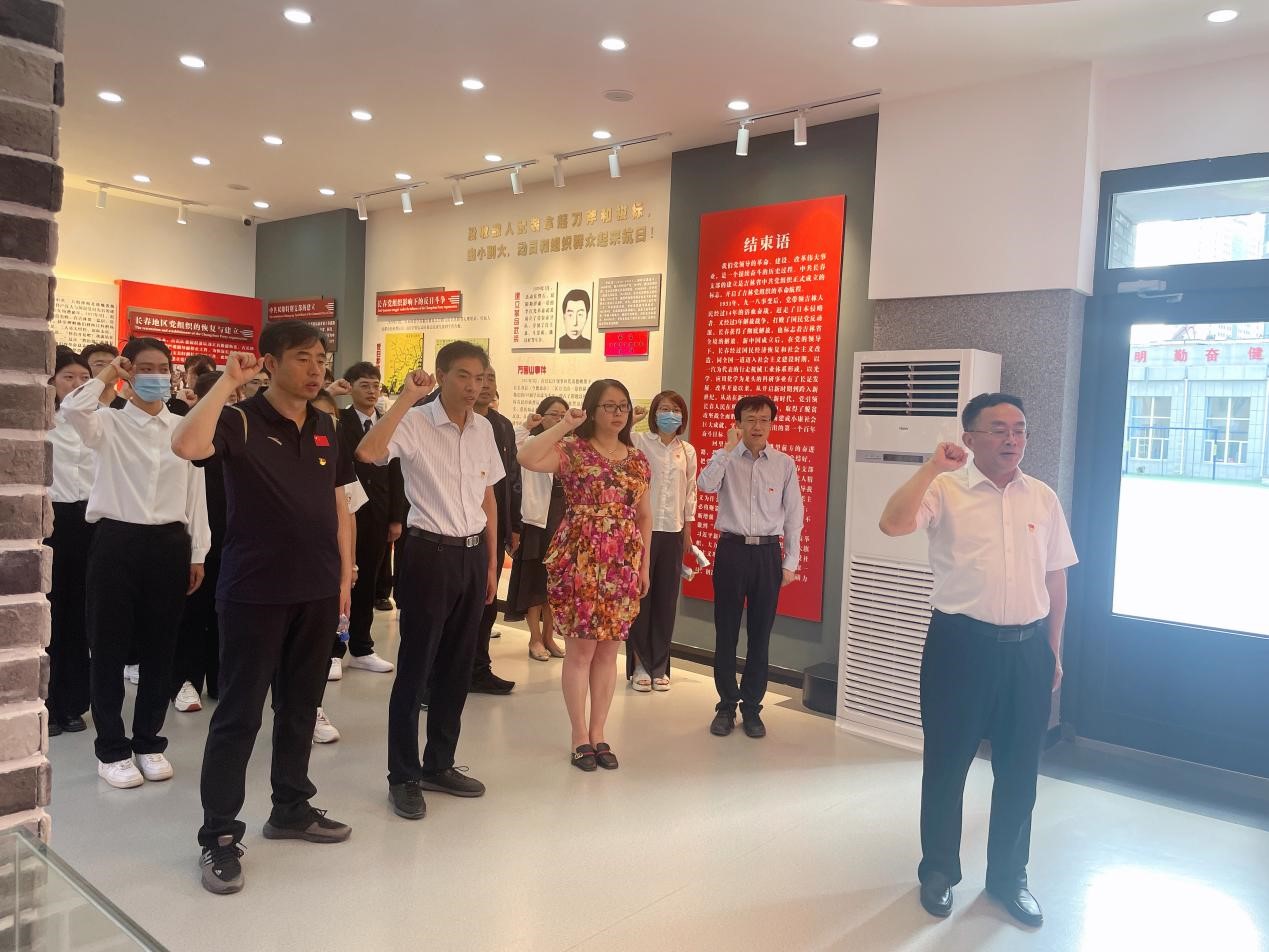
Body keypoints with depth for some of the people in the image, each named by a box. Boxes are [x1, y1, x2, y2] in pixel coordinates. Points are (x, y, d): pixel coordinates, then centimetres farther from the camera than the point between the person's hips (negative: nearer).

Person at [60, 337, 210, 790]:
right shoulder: (109, 424, -1)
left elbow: (195, 494, 8)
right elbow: (72, 410, -26)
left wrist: (197, 554, 7)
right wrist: (105, 377, -10)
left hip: (169, 544, 2)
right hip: (117, 541, -2)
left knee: (159, 648, 11)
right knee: (109, 647, 6)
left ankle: (148, 741, 26)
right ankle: (112, 749, 20)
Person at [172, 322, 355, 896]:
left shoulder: (325, 428, 9)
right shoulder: (239, 420, -9)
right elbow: (186, 446, -31)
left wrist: (345, 576, 10)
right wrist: (226, 380, -23)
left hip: (317, 590, 6)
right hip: (254, 591, -5)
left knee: (300, 707, 15)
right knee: (239, 713, 2)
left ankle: (291, 809, 31)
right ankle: (218, 835, 15)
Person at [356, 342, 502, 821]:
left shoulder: (483, 429, 8)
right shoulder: (415, 422, -11)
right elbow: (367, 452, -31)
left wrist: (491, 562, 14)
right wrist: (407, 397, -28)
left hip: (473, 553, 6)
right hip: (429, 552, -6)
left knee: (457, 667, 14)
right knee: (415, 667, 3)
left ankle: (439, 765, 29)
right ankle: (403, 776, 18)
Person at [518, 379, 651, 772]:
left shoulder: (637, 459, 11)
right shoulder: (573, 450, -4)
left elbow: (644, 517, 15)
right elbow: (527, 459, -25)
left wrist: (644, 565, 12)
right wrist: (564, 424, -20)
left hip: (623, 566, 5)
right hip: (581, 563, -5)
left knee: (608, 649, 10)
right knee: (581, 648, 1)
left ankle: (599, 734, 22)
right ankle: (579, 736, 15)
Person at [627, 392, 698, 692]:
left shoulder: (688, 451, 9)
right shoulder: (639, 442, -4)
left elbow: (690, 492, 14)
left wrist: (687, 531, 13)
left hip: (673, 532, 4)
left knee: (666, 600, 8)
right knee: (640, 596, 2)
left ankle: (659, 666, 19)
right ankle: (639, 665, 15)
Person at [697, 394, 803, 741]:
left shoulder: (785, 464, 2)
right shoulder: (725, 458, 1)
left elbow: (794, 515, 5)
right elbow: (705, 484, -20)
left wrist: (790, 563, 3)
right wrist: (729, 447, -18)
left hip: (767, 553, 1)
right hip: (732, 550, 0)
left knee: (760, 634, 9)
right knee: (726, 632, 7)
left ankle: (752, 707, 23)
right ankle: (726, 705, 22)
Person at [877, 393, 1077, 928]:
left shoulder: (1044, 499, 6)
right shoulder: (946, 490, -7)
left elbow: (1055, 579, 12)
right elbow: (893, 524, -26)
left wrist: (1054, 649, 12)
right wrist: (933, 466, -25)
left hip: (1027, 648, 4)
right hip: (961, 643, -3)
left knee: (1019, 769, 14)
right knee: (947, 763, 9)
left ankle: (1009, 876, 34)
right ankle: (938, 870, 29)